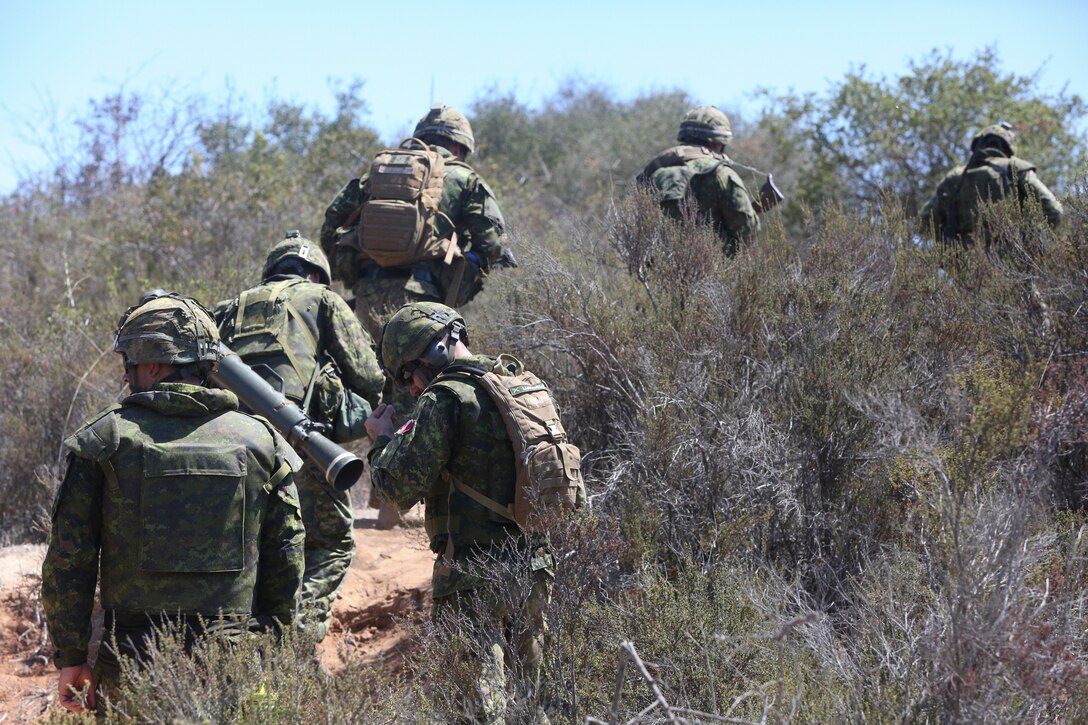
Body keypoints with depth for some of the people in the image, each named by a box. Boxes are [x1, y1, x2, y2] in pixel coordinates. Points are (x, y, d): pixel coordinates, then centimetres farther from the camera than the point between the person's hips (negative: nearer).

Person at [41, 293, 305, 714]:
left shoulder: (105, 440, -1)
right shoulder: (262, 442, 6)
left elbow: (68, 558, -1)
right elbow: (286, 559, 7)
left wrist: (71, 657, 5)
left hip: (133, 661, -2)